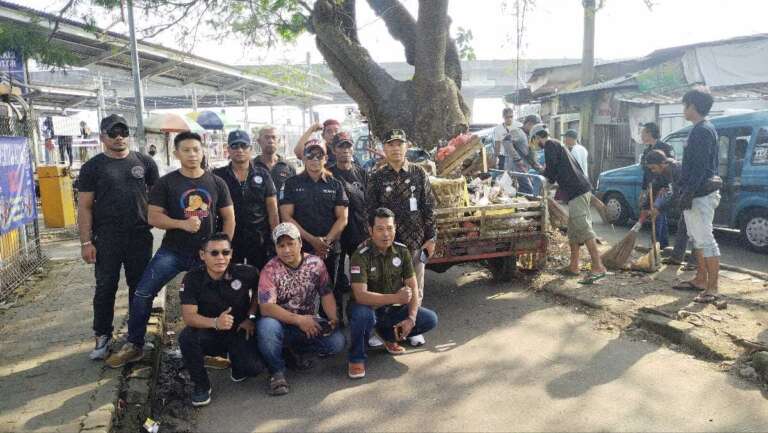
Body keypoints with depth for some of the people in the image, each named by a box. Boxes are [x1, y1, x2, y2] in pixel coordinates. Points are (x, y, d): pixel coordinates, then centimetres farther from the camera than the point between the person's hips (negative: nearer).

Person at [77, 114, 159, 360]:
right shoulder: (93, 167, 1)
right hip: (106, 239, -1)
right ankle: (103, 336, 18)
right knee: (105, 288, 5)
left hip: (140, 237, 2)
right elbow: (84, 206, 0)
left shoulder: (144, 162, 6)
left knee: (140, 287, 10)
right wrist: (86, 242, -7)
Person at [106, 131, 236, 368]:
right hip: (172, 251, -1)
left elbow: (229, 218, 5)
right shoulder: (166, 183, -4)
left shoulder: (216, 183, 1)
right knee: (142, 293, -10)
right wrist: (182, 223, -22)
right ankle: (134, 345, 6)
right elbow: (154, 217, -7)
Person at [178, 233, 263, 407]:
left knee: (252, 368, -24)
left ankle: (237, 361, 16)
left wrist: (251, 317, -4)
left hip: (239, 332, 0)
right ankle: (201, 385, -7)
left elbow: (259, 290, 9)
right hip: (209, 335, 0)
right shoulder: (192, 279, -13)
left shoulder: (245, 273, -12)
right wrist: (215, 323, -39)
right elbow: (188, 316, -21)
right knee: (187, 337, -31)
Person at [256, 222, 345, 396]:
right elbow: (266, 308, -21)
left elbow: (326, 295, -1)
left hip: (309, 322, 3)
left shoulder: (316, 263, -1)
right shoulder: (270, 270, -12)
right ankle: (277, 372, -10)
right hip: (281, 323, -3)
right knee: (266, 326, -37)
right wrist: (298, 320, -28)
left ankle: (297, 351, 7)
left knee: (337, 341, -22)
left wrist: (334, 318, -19)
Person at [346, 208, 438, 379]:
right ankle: (356, 358, -9)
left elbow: (413, 287, -5)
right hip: (370, 308, -5)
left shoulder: (402, 251, -6)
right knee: (362, 314, -40)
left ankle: (389, 335, 15)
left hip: (394, 309, 5)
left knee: (430, 319, -12)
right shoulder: (361, 256, -22)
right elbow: (360, 295, -31)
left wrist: (411, 318, -18)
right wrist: (396, 298, -33)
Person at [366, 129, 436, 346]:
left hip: (415, 240, 0)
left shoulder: (419, 173, 1)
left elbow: (429, 207, 1)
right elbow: (371, 211, 2)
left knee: (415, 286, 7)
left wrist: (431, 237, -2)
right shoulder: (377, 177, 1)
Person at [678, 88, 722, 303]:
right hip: (699, 193, 11)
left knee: (705, 239, -8)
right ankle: (701, 279, 28)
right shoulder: (702, 129, 17)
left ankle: (712, 288, -4)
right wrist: (687, 191, 22)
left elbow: (700, 166, -22)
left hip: (701, 194, -11)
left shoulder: (702, 130, -15)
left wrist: (688, 193, -23)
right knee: (697, 237, 18)